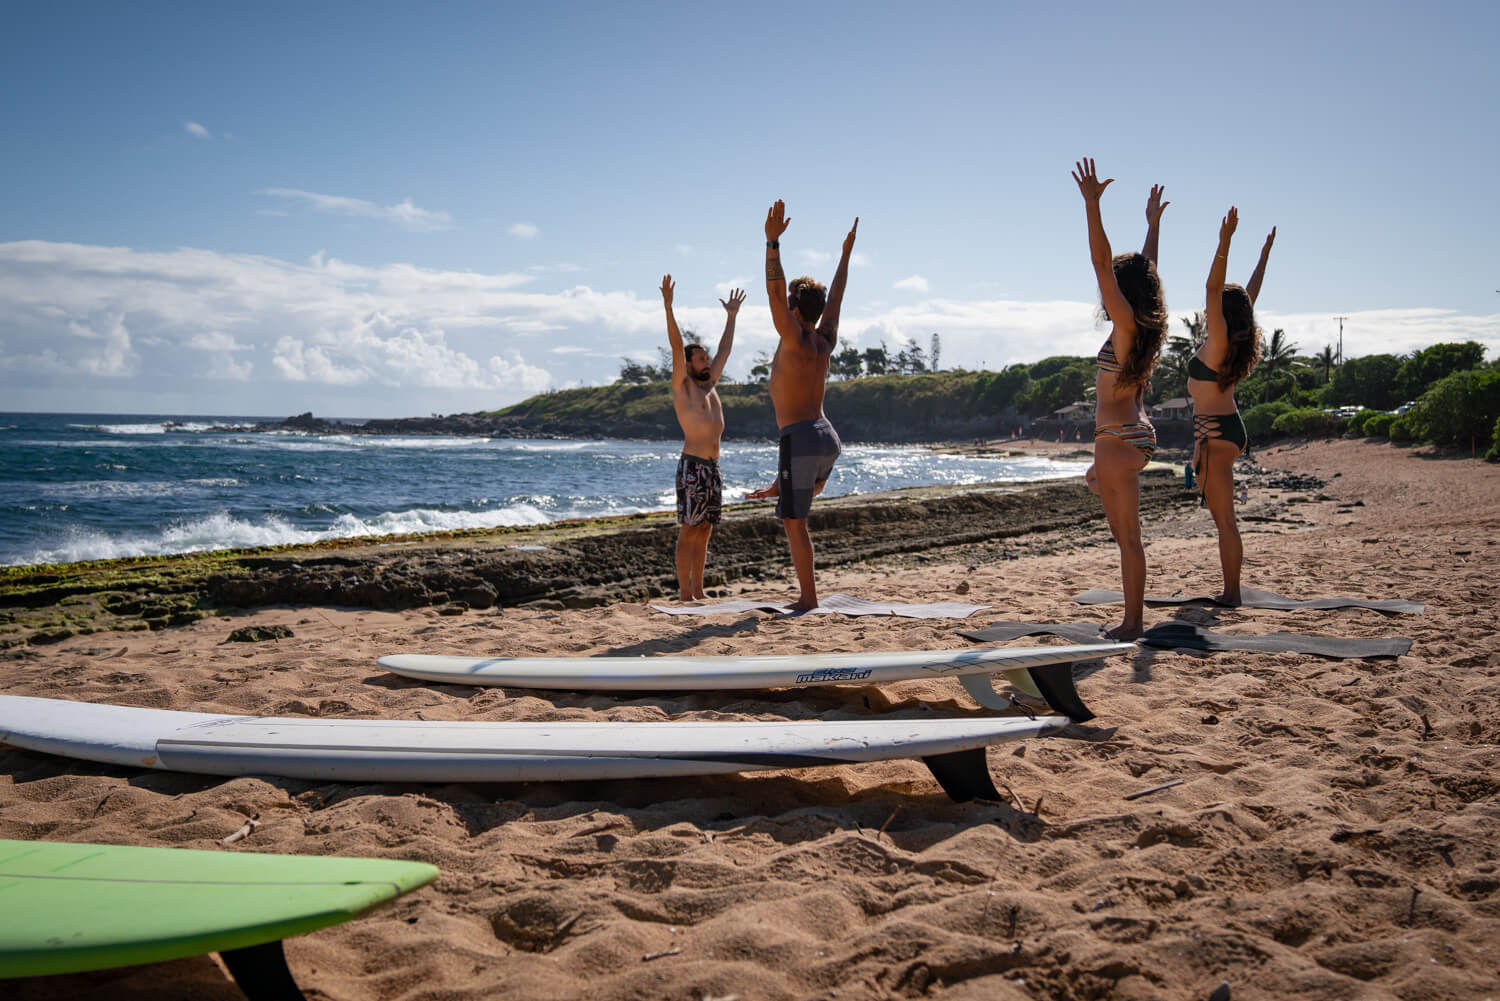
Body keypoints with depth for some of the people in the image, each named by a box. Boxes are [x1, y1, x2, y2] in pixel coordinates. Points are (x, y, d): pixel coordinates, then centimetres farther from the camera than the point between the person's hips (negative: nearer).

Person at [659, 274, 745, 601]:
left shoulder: (710, 386, 19)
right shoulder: (682, 387, 1)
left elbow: (724, 350, 28)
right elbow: (677, 347, -8)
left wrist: (731, 317, 35)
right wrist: (668, 306, -16)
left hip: (713, 467, 7)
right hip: (692, 465, -7)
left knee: (704, 531, 8)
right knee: (688, 531, -6)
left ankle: (698, 590, 13)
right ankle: (684, 592, -5)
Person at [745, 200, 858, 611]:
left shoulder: (795, 341, -10)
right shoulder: (826, 342, 9)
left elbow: (774, 292, -19)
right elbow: (836, 297, 22)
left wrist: (772, 241, -21)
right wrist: (846, 253, 32)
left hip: (801, 437, -7)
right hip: (828, 437, 8)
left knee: (795, 521, -1)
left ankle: (807, 597, 0)